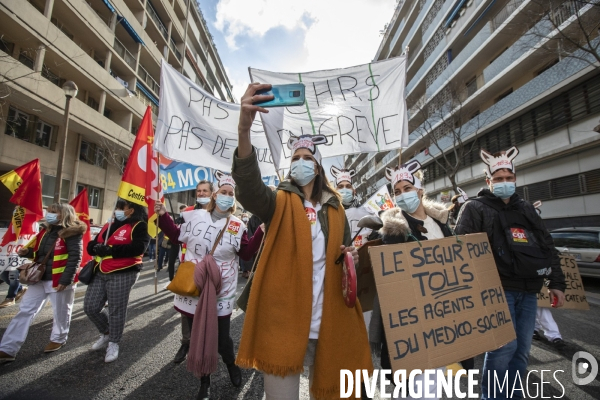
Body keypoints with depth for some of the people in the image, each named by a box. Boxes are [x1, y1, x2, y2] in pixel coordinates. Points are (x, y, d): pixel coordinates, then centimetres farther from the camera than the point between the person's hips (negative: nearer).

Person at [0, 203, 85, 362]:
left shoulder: (71, 233, -15)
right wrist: (27, 252, 0)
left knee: (61, 312, 9)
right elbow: (39, 253, 22)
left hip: (59, 280, -8)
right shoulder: (46, 231, 11)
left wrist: (65, 280, -23)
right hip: (40, 278, 8)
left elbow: (75, 257, -20)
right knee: (25, 311, 9)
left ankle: (58, 339, 31)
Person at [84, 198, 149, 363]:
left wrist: (111, 249, -23)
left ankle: (114, 343, 23)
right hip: (100, 273, 8)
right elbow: (92, 245, 15)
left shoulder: (139, 226, -8)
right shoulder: (109, 225, 16)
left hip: (122, 274, -7)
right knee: (90, 307, 11)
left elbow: (138, 247, -23)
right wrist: (96, 247, -9)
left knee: (116, 310, 2)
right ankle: (106, 333, 36)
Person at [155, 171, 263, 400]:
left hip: (221, 293, -2)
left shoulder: (237, 225, -4)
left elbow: (246, 253, -5)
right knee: (197, 337, 14)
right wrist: (163, 216, 5)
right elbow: (177, 236, 13)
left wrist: (261, 234, -16)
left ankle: (232, 365, 40)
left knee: (221, 338, 4)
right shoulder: (195, 216, -1)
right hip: (193, 288, 2)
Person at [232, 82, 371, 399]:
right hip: (283, 316, -3)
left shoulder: (336, 211, 9)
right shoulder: (279, 204, -2)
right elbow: (249, 187, -24)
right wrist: (244, 129, -40)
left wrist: (350, 257, -6)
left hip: (327, 319, 4)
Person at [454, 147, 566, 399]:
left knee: (522, 350, 12)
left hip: (528, 290, 6)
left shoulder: (526, 209, 17)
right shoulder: (475, 209, -3)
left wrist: (556, 282, 13)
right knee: (504, 347, -6)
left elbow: (547, 247, 19)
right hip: (499, 289, -6)